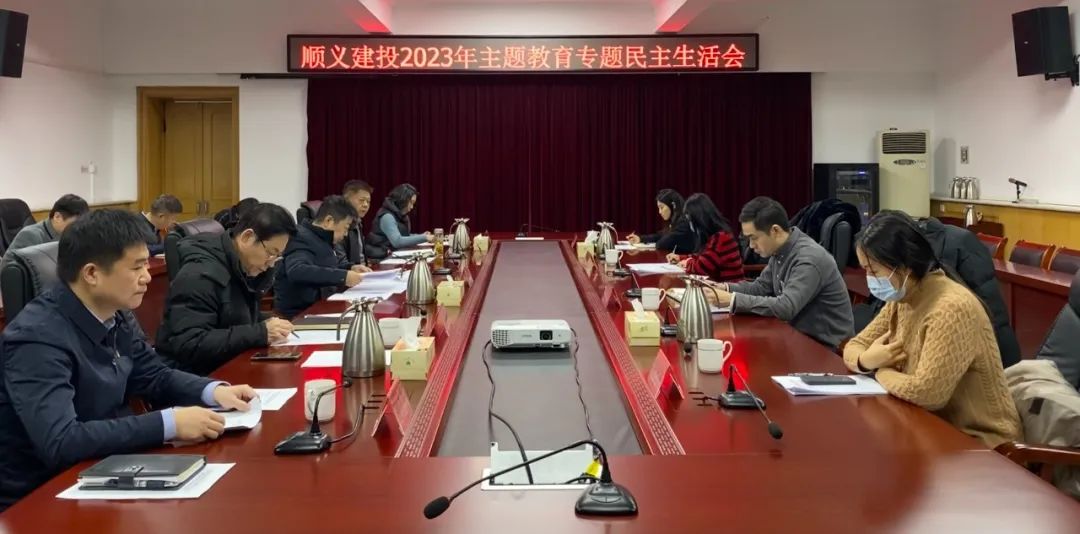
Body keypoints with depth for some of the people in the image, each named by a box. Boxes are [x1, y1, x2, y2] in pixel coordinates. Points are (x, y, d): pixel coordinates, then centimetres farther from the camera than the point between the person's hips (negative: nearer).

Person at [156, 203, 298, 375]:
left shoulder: (243, 269, 5)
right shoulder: (200, 275, -20)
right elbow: (189, 346, -28)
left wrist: (266, 325, -4)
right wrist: (261, 333, -27)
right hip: (193, 376, -8)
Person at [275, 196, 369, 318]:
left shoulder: (320, 239, 14)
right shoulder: (302, 239, -15)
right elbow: (296, 271, -33)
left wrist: (350, 267, 11)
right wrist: (343, 276, -35)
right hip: (299, 313, -9)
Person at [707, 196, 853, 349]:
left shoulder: (809, 259, -25)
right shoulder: (780, 251, 2)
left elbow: (785, 308, -31)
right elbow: (761, 287, 13)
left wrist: (733, 300, -28)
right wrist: (726, 288, -4)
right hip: (800, 334, 7)